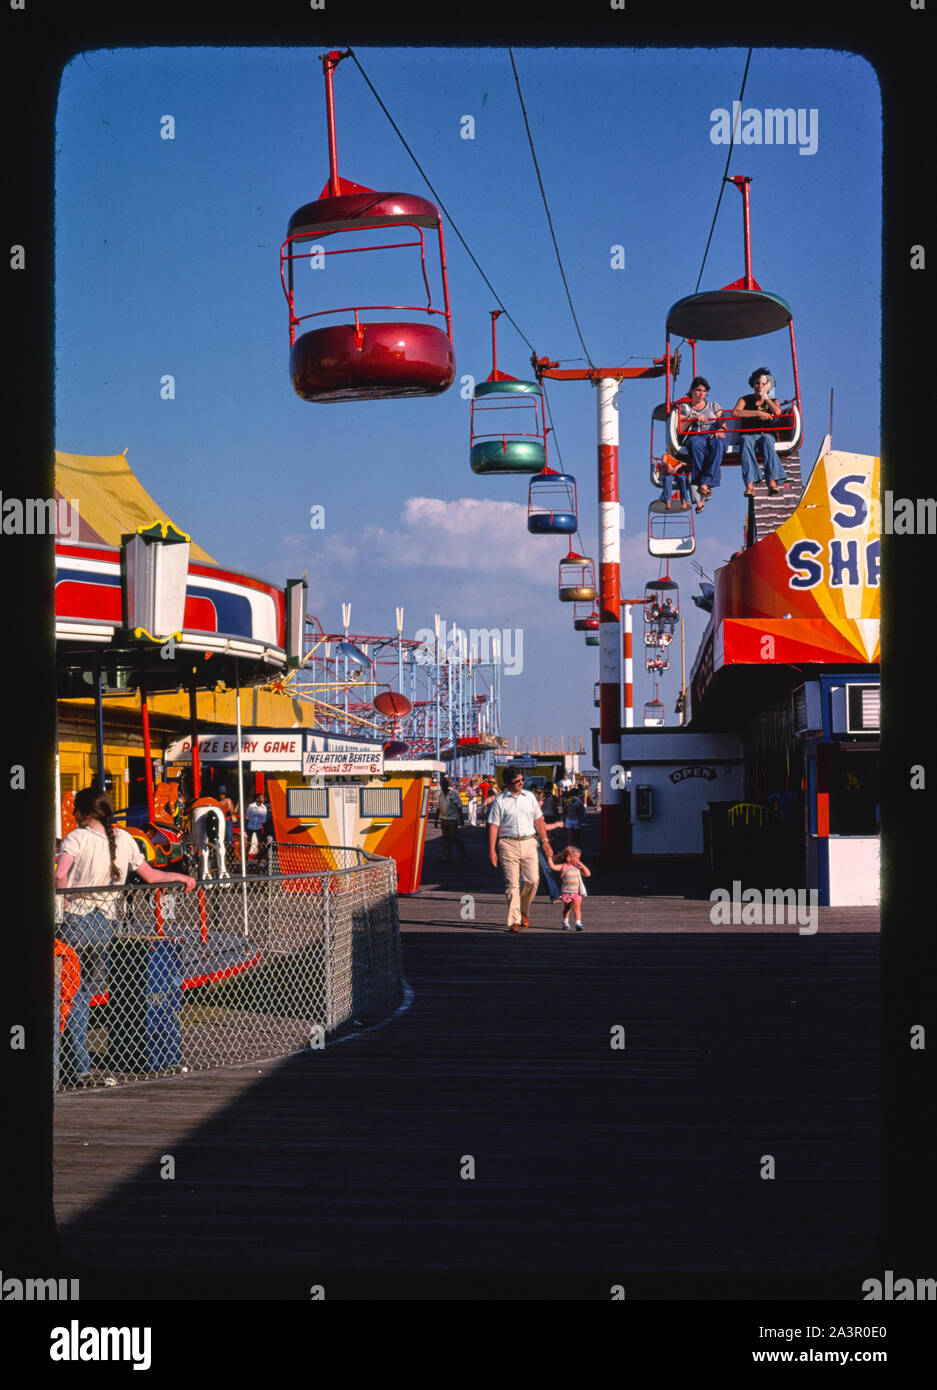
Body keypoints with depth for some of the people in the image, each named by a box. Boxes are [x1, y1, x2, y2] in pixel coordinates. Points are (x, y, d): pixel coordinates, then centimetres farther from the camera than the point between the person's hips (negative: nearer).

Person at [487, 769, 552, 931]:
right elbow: (493, 826, 0)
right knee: (512, 883, -4)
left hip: (528, 843, 3)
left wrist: (544, 840, 12)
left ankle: (524, 911, 18)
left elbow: (538, 820, 18)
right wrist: (492, 850, -6)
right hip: (508, 844, -3)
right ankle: (514, 920, 0)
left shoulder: (529, 797, 13)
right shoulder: (499, 801, 2)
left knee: (532, 880, -6)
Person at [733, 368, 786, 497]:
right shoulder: (744, 400, 12)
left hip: (766, 434, 0)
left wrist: (765, 396, -3)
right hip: (748, 434, 0)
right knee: (746, 441, -37)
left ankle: (772, 481, -54)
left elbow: (777, 412, -9)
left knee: (767, 439, -36)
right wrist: (758, 413, -16)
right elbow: (735, 412, -11)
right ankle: (749, 484, -53)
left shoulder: (773, 401, 16)